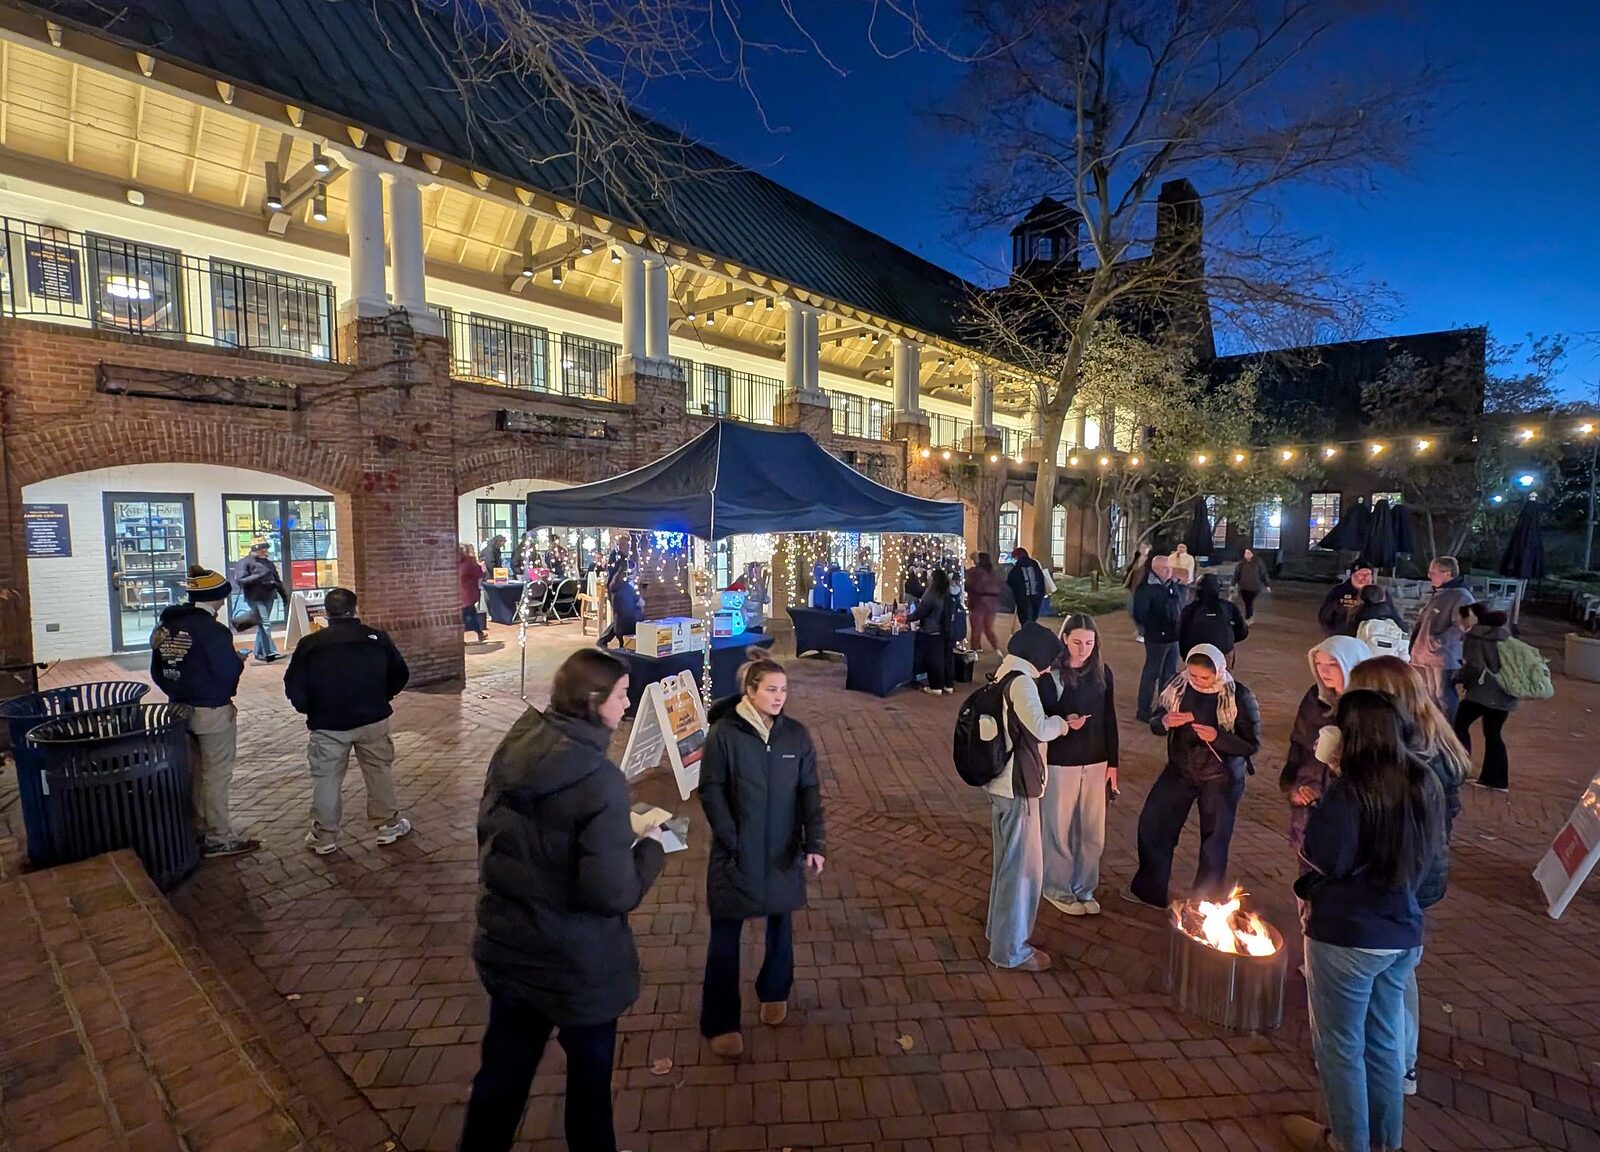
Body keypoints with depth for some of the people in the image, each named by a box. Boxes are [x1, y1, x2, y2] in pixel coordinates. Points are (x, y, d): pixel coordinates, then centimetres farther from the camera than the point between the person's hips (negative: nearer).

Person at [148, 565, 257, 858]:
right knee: (216, 776, 2)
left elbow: (157, 672, 10)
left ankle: (198, 831, 32)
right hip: (213, 712, -8)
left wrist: (178, 693, 21)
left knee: (192, 773, 20)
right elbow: (229, 671, -21)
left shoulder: (166, 626, 4)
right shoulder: (212, 629, -21)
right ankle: (219, 839, 10)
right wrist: (240, 660, 0)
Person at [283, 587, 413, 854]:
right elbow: (400, 674, 3)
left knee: (326, 779, 12)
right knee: (380, 772, 13)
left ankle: (325, 837, 20)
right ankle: (389, 824, 22)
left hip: (327, 725, 0)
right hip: (373, 720, 1)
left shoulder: (309, 644, -6)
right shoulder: (377, 637, -4)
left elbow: (293, 687, -2)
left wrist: (312, 711, 14)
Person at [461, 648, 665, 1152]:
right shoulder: (600, 780, -29)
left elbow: (489, 832, 8)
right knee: (589, 1069, 21)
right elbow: (613, 894, -27)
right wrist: (651, 846, -11)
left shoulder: (514, 748, -8)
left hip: (506, 946, 6)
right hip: (577, 963, -5)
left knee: (503, 1068, 23)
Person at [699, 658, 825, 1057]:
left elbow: (810, 790, -3)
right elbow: (711, 790, -10)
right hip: (736, 851, -3)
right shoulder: (724, 732, -13)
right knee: (726, 935, 6)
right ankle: (720, 1022, 22)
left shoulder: (796, 733, -4)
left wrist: (815, 842, -11)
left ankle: (775, 992, 44)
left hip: (783, 849, 3)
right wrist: (731, 840, -15)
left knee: (781, 922, 19)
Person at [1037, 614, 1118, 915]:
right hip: (1060, 763, -4)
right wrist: (1063, 723, -26)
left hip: (1095, 763, 4)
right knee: (1059, 829, 8)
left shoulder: (1102, 674, 1)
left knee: (1092, 830, 13)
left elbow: (1109, 721, 7)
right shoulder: (1050, 674, -13)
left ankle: (1084, 888, 32)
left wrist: (1112, 763, 6)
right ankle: (1058, 889, 27)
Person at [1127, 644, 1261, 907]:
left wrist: (1217, 737, -32)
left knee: (1214, 841, 12)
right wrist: (1164, 722, -26)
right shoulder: (1178, 685, -10)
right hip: (1179, 771, 3)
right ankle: (1148, 890, 30)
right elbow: (1154, 724, -2)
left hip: (1220, 779, -3)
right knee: (1152, 824, 9)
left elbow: (1252, 745, -15)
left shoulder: (1239, 697, -19)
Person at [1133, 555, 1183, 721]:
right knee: (1152, 674, 0)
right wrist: (1156, 629, -20)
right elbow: (1140, 615, -19)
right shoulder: (1146, 589, -15)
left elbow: (1180, 608, 18)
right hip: (1157, 638, -8)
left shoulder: (1173, 586, 9)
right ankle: (1143, 711, 10)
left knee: (1169, 673, 17)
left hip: (1174, 637, 8)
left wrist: (1180, 626, 3)